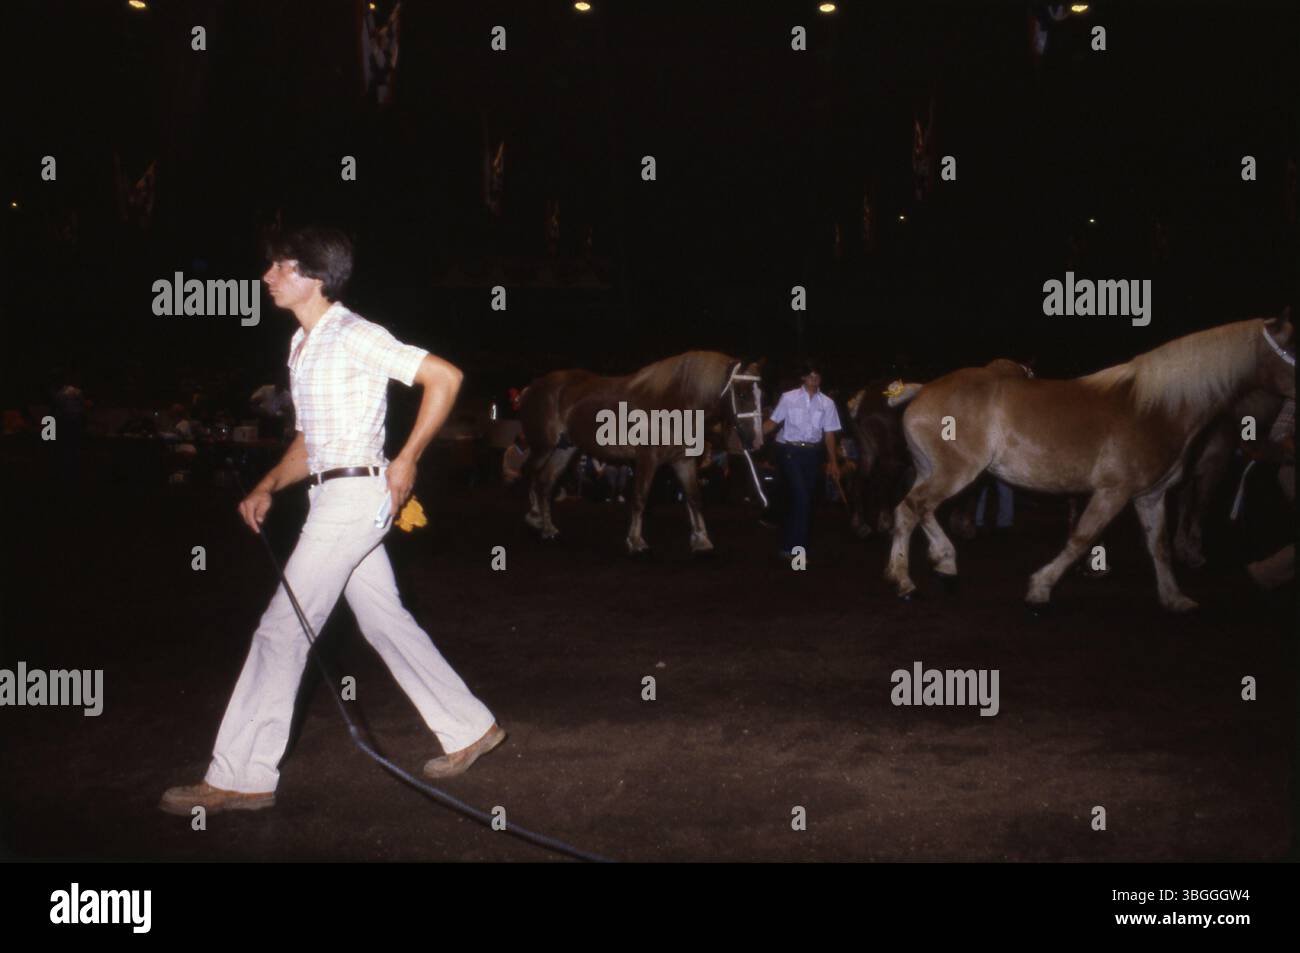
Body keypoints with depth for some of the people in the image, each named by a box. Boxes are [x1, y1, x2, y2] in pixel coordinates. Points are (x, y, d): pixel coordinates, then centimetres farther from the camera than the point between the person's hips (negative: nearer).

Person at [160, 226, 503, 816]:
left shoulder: (353, 337, -12)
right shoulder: (303, 346, 16)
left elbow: (445, 377, -16)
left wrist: (406, 460, -14)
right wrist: (268, 487, 7)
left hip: (355, 496, -10)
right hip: (329, 497, 10)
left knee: (282, 630, -7)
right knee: (385, 623, 14)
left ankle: (240, 778, -1)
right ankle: (470, 729, 24)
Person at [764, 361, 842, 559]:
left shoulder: (827, 403, 4)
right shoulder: (788, 398, -2)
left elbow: (829, 434, 6)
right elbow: (773, 422, 0)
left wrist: (833, 462, 5)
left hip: (812, 453, 4)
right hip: (790, 451, -4)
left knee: (807, 499, 8)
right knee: (801, 498, -13)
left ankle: (790, 543, 21)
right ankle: (792, 547, -5)